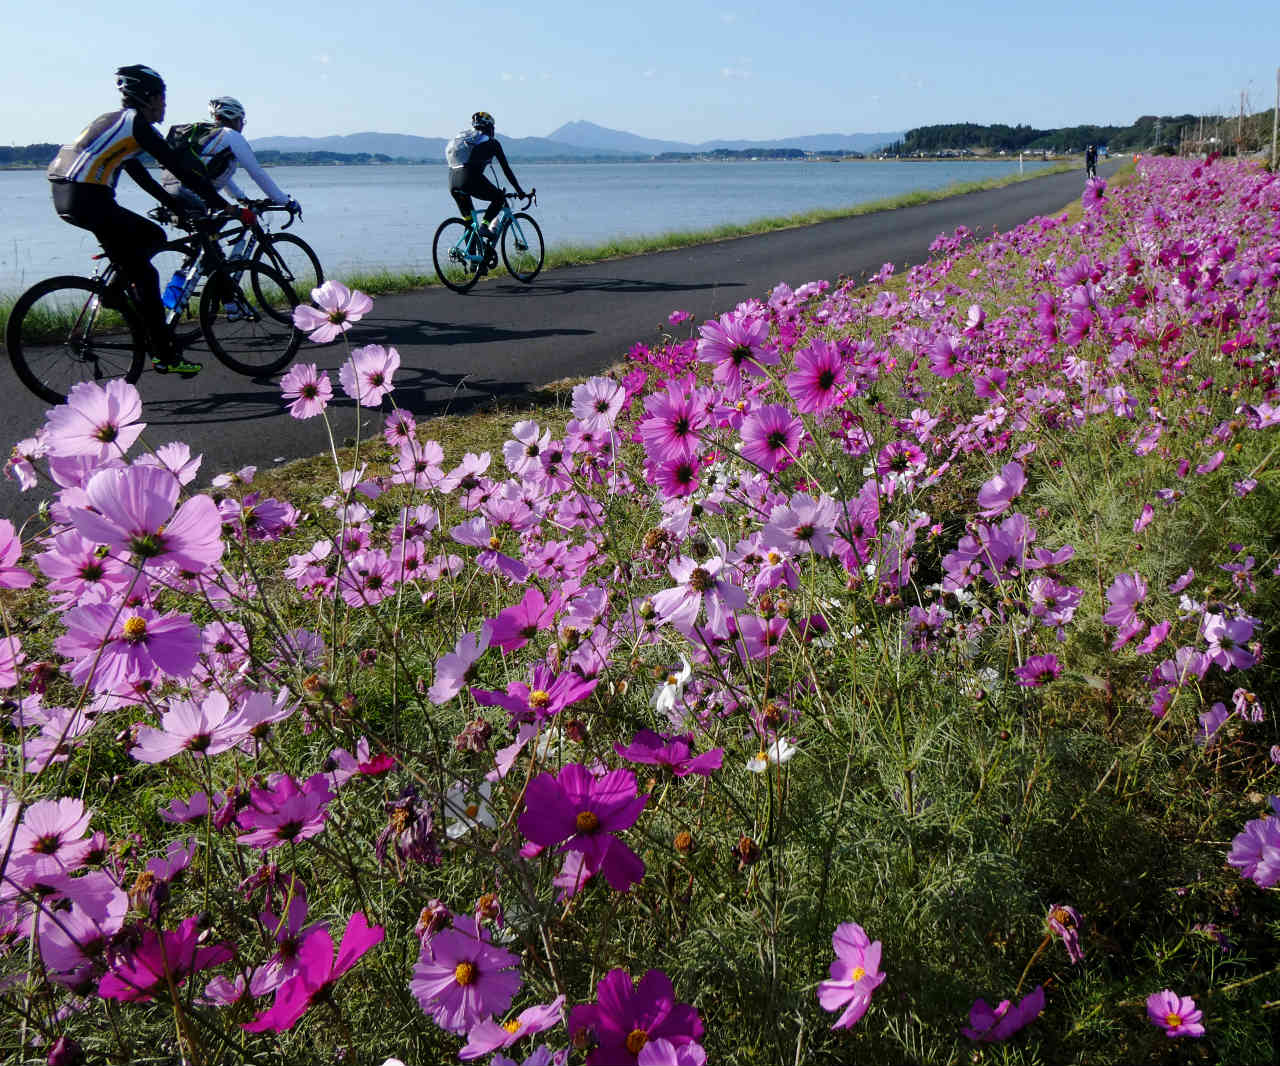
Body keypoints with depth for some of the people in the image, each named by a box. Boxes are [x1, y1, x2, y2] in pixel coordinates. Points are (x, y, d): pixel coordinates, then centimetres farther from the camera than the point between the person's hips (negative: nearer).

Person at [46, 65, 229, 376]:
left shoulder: (112, 120, 24)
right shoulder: (137, 124, -3)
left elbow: (139, 174, 28)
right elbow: (181, 170, -6)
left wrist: (176, 205, 29)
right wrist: (222, 205, 0)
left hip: (64, 198, 9)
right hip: (89, 199, -9)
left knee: (152, 235, 22)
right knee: (144, 275, -3)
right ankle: (165, 357, -1)